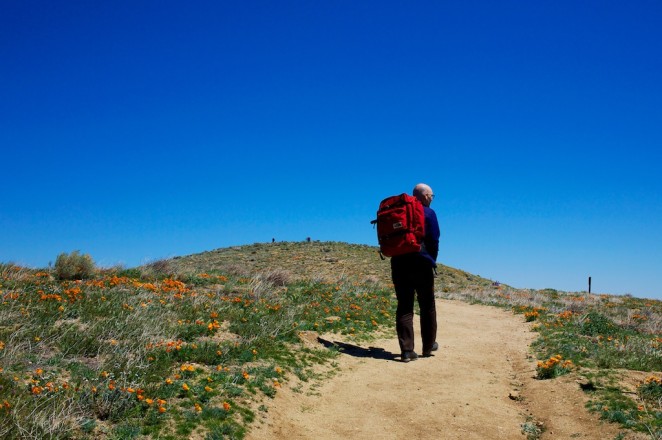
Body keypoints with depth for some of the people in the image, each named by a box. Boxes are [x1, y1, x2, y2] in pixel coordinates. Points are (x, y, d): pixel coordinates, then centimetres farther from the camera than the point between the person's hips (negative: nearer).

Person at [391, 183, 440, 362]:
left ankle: (407, 350, -1)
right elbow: (434, 240, -5)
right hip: (421, 264, -4)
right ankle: (428, 346, 22)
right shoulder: (428, 213, -2)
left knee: (404, 307, 2)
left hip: (398, 263, 4)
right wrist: (432, 261, 9)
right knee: (427, 306, 12)